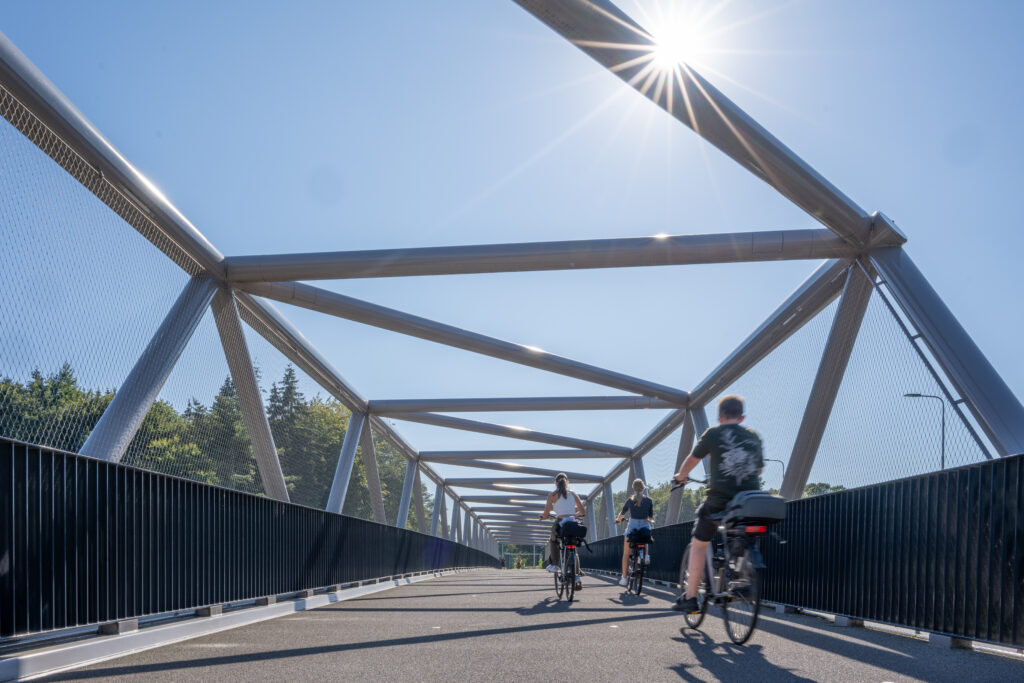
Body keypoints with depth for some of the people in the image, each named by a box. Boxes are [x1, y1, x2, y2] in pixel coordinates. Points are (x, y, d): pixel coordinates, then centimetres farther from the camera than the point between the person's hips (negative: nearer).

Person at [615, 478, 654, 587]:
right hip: (645, 526, 1)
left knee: (626, 553, 9)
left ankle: (624, 578, 7)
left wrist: (618, 520, 34)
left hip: (632, 526, -1)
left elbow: (622, 514, 13)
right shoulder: (649, 501, 2)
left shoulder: (630, 500, 2)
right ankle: (647, 555, 6)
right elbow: (651, 517, 7)